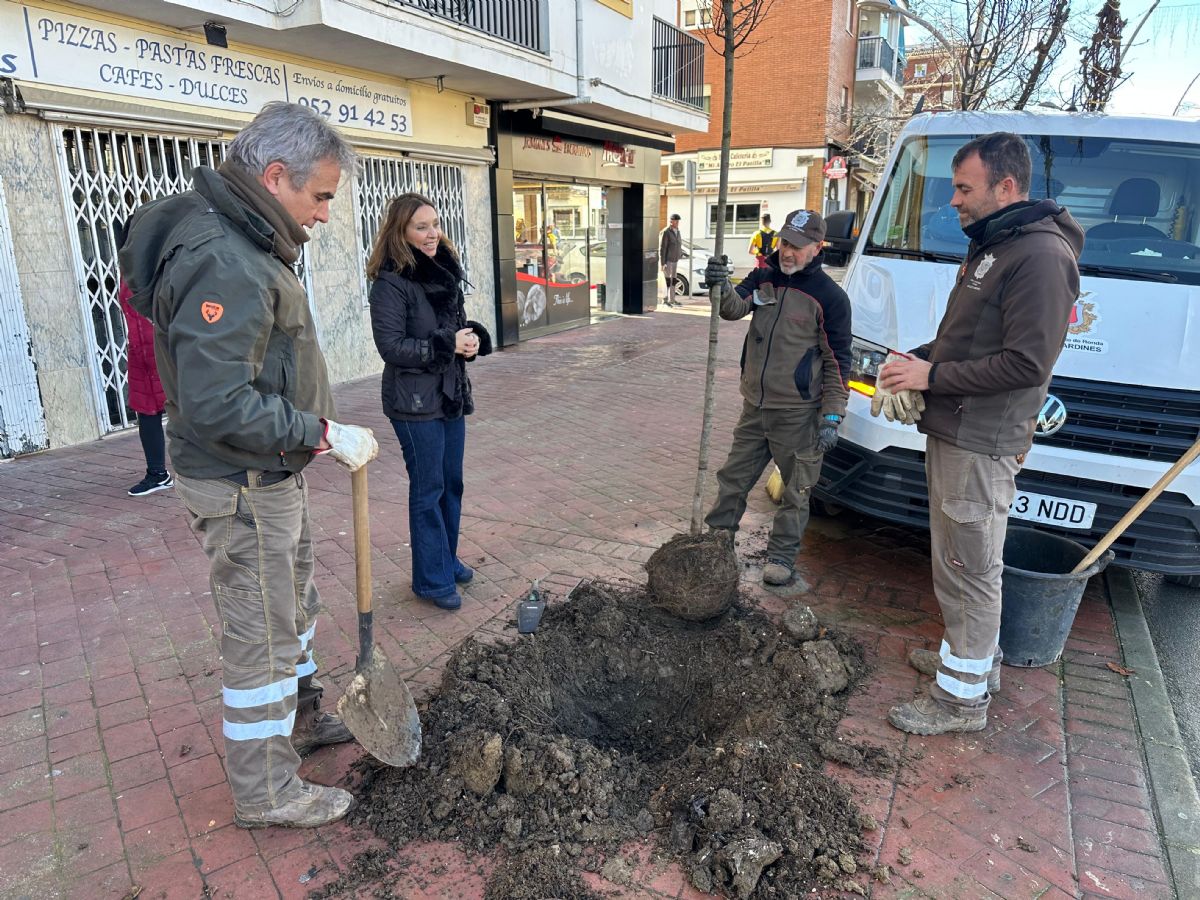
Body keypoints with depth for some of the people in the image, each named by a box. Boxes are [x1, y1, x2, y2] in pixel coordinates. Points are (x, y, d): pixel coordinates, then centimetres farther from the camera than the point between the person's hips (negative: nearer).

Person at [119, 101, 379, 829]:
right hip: (243, 487, -10)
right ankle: (267, 793, 23)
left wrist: (313, 432, 13)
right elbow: (218, 405, -32)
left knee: (296, 604, 24)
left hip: (275, 472, 10)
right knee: (262, 635, 4)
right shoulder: (223, 264, -26)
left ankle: (302, 719, 46)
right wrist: (325, 434, -25)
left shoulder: (249, 245, 8)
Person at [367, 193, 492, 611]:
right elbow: (391, 345, -19)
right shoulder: (391, 283, -15)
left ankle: (447, 559, 32)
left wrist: (472, 337, -4)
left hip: (451, 395, 8)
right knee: (428, 489, 1)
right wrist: (446, 345, -22)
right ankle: (432, 578, 14)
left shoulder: (444, 272, 9)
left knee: (451, 482, 15)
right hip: (414, 403, -7)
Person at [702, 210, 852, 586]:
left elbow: (837, 362, -9)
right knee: (733, 477, 14)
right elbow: (735, 307, -13)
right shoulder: (763, 278, 5)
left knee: (796, 490, 8)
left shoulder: (830, 296, -10)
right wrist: (722, 288, -35)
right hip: (754, 405, 5)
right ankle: (716, 537, 29)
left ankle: (782, 555, 22)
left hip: (798, 413, -5)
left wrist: (832, 416, -13)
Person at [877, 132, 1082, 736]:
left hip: (981, 446, -10)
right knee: (959, 561, 21)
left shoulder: (1041, 256, -18)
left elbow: (1026, 365, -24)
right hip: (952, 432, 10)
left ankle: (961, 697, 15)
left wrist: (933, 376, -19)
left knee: (970, 569, 0)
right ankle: (975, 658, 39)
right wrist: (922, 357, 8)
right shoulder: (990, 245, 15)